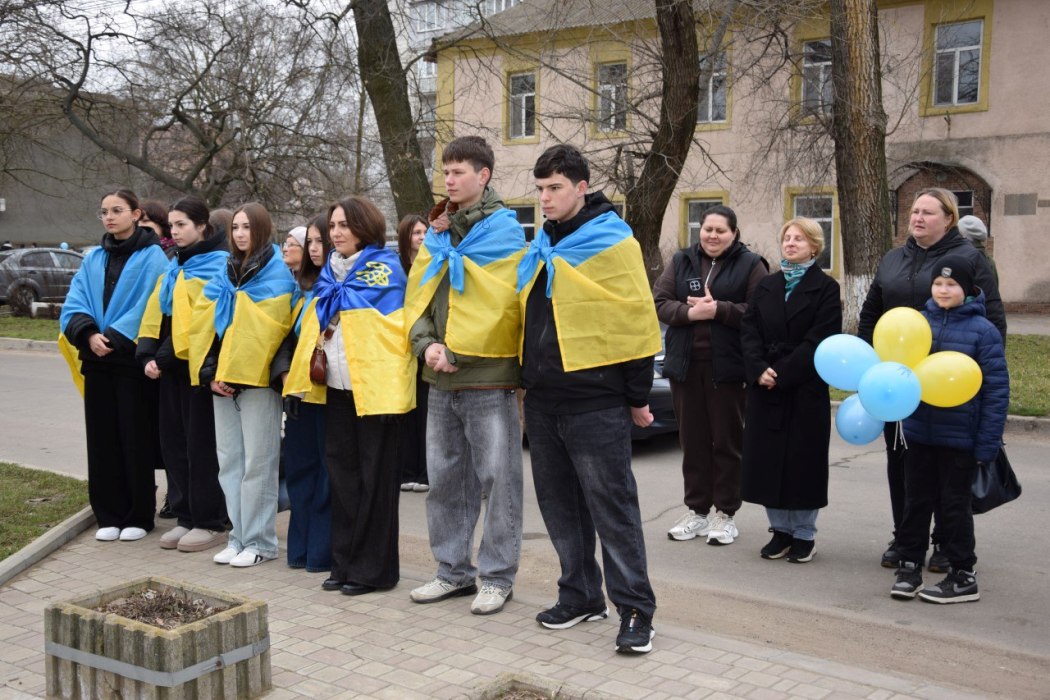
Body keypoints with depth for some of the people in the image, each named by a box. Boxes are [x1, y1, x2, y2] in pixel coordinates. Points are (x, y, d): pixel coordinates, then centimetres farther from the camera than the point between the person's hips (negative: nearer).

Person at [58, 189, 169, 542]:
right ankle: (109, 515, 17)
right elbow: (73, 305, 6)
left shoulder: (152, 257, -2)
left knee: (136, 439, 0)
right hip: (97, 361, 5)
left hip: (133, 360, -5)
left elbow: (150, 307, -11)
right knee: (102, 437, 7)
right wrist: (89, 334, -13)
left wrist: (113, 337, -17)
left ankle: (139, 516, 11)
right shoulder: (93, 259, 13)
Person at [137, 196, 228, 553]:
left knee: (201, 445, -3)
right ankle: (186, 517, 20)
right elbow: (155, 315, 15)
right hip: (171, 368, 8)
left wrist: (165, 358, -16)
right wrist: (148, 355, -1)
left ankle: (210, 523, 6)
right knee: (173, 443, 10)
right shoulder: (174, 267, 18)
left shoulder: (218, 265, -9)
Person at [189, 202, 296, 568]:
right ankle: (239, 536, 18)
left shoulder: (277, 275, -4)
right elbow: (203, 322, 10)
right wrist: (210, 373, -2)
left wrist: (236, 372, -15)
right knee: (229, 461, 9)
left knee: (257, 463, -3)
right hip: (221, 380, 6)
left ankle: (259, 541, 6)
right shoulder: (225, 273, 15)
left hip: (257, 379, -6)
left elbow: (264, 330, -13)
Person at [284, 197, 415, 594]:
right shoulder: (331, 269, 17)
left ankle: (373, 568, 7)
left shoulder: (383, 266, -5)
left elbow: (350, 304, -18)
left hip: (373, 385, -7)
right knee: (341, 471, 11)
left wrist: (334, 293, -2)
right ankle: (345, 562, 20)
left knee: (373, 476, -1)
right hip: (337, 386, 8)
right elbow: (317, 318, 18)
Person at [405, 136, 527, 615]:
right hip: (441, 379, 7)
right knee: (444, 478, 13)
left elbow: (470, 283, -16)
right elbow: (418, 296, 10)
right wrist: (426, 344, -5)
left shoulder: (503, 228, -3)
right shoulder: (438, 231, 16)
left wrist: (445, 244, -3)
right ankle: (453, 571, 25)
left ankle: (497, 576, 10)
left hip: (487, 376, -7)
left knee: (498, 479, -1)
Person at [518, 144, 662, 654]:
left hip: (594, 401, -7)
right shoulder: (542, 248, 14)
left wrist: (638, 396, -9)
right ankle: (581, 596, 25)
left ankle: (635, 609, 5)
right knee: (560, 504, 13)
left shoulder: (611, 242, -8)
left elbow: (636, 321, -9)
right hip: (542, 399, 8)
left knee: (612, 506, -3)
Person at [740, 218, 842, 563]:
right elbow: (748, 329, 5)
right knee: (768, 458, 5)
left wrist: (782, 373, -17)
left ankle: (804, 534, 13)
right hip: (764, 388, 4)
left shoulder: (825, 288, -1)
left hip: (806, 389, -4)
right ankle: (781, 530, 17)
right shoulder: (766, 286, 13)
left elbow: (819, 339, -11)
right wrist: (759, 369, -11)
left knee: (803, 459, 1)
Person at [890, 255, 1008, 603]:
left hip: (960, 437, -3)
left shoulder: (983, 330, -9)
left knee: (954, 506, 7)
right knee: (917, 502, 13)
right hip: (919, 432, 4)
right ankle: (909, 566, 27)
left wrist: (988, 443, -12)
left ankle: (963, 577, 21)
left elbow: (996, 389, -9)